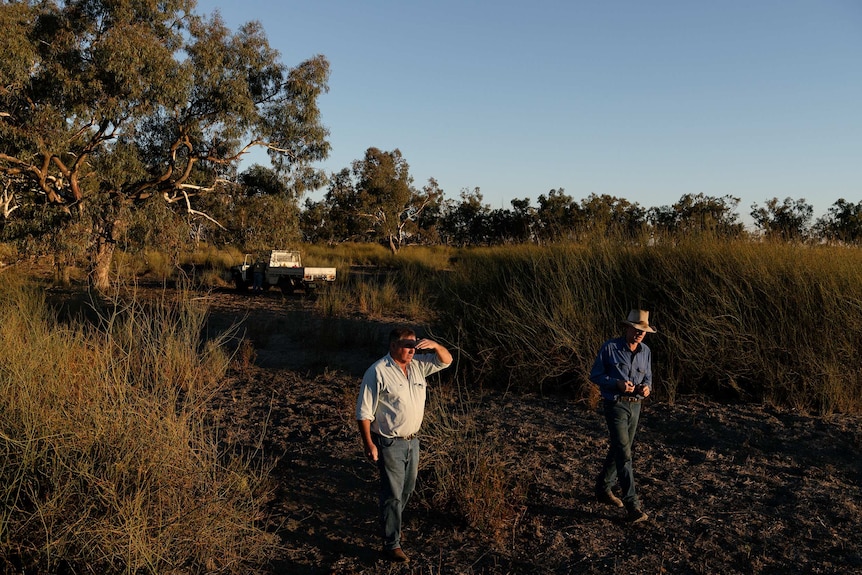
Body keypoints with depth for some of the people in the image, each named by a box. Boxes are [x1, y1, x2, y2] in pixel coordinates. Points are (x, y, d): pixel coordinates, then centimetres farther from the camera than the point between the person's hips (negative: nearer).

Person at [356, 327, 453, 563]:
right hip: (390, 444, -7)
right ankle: (391, 544, 12)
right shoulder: (377, 372, -19)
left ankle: (391, 525, 43)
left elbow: (447, 360, 5)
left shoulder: (417, 364, 0)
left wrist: (434, 345, -16)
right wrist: (369, 444, -18)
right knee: (393, 494, 0)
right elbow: (364, 412, -16)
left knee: (407, 489, 21)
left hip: (412, 440, 7)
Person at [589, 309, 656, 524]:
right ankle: (632, 505, -10)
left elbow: (648, 377, 16)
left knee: (618, 450, 16)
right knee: (624, 453, -11)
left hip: (635, 406, 6)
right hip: (615, 405, -6)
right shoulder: (610, 348, -11)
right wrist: (617, 383, -21)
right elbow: (595, 375, -7)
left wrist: (646, 387, -8)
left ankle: (603, 489, 34)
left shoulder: (645, 351, 6)